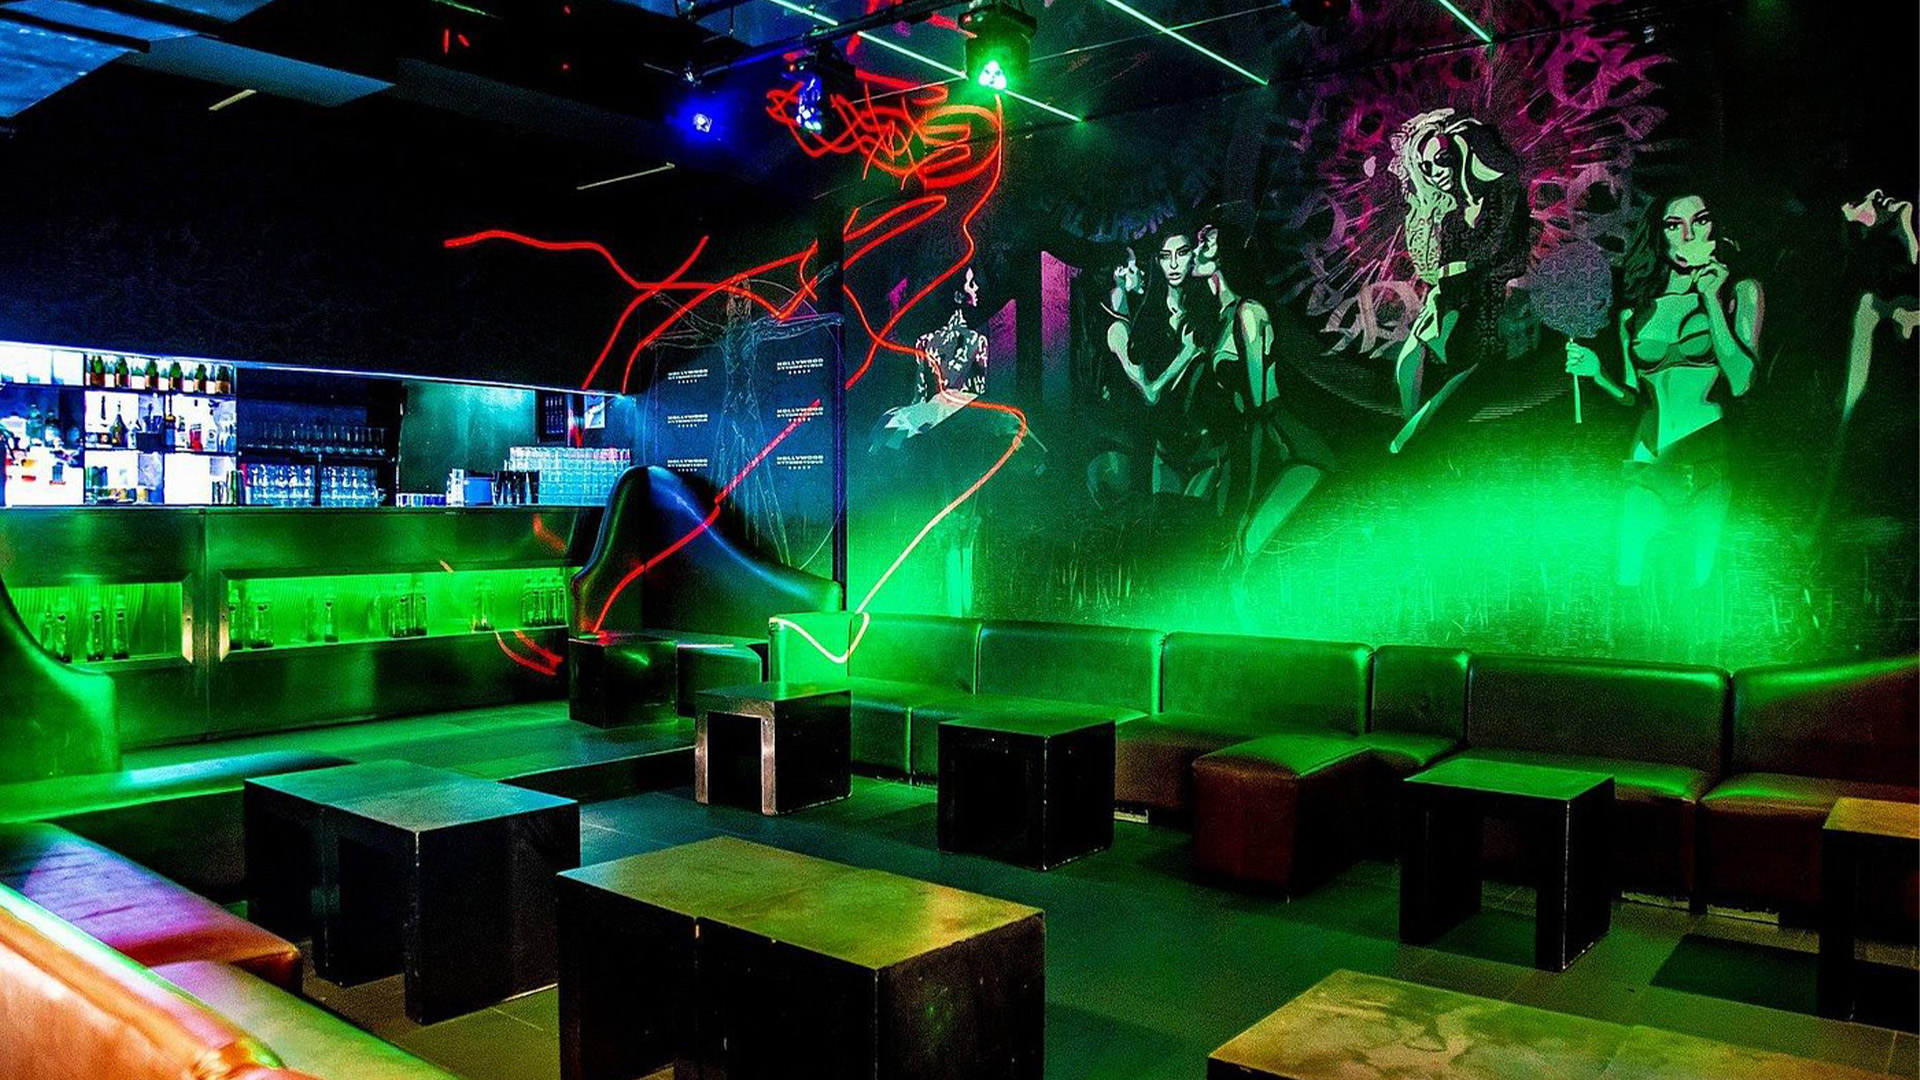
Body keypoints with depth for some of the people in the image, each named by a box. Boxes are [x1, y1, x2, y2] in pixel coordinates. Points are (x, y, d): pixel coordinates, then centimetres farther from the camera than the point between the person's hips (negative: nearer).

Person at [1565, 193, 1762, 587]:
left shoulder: (1741, 291, 5)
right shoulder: (1636, 308, 11)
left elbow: (1741, 381, -9)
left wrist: (1712, 300, -8)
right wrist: (1596, 372, -3)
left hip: (1709, 453, -2)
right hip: (1649, 461, 2)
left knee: (1702, 583, -6)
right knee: (1628, 580, -3)